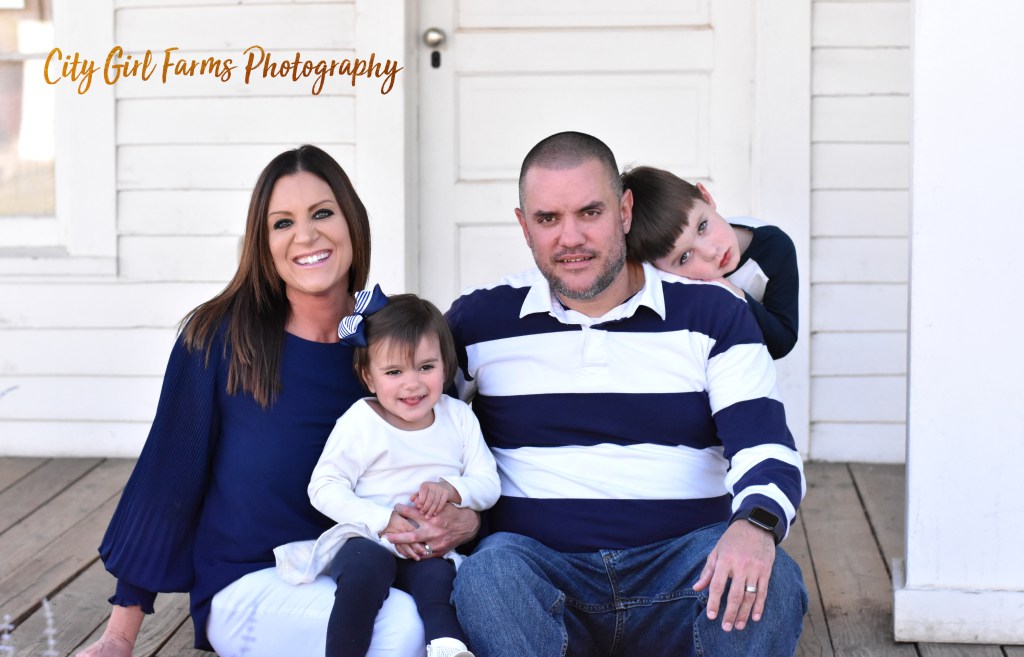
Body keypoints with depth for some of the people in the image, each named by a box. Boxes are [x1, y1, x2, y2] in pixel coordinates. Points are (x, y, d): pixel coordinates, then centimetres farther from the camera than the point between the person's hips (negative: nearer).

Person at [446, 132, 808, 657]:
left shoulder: (713, 315, 7)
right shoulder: (480, 322, 9)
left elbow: (767, 451, -3)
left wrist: (756, 525, -27)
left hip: (682, 559, 0)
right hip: (538, 561, 0)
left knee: (771, 582, -31)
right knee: (488, 574, -35)